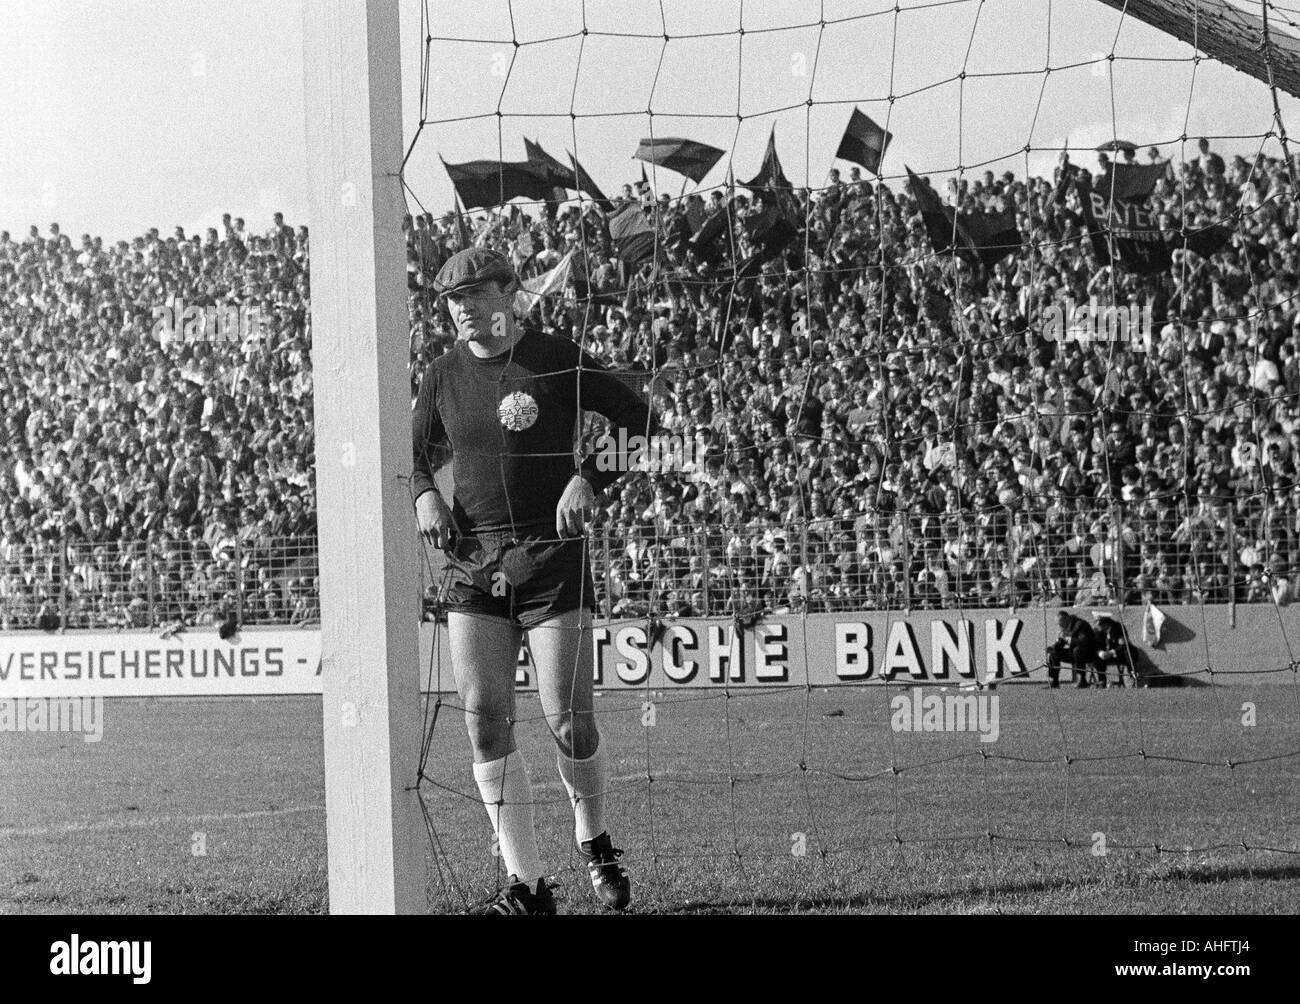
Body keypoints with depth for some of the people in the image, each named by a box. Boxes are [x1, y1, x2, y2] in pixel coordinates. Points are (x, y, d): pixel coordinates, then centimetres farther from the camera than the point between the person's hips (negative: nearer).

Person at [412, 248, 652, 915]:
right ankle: (526, 885, -1)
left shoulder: (556, 361, -2)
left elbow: (640, 420, 2)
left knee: (568, 722, -7)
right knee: (484, 722, -6)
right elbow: (416, 456, 23)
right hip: (472, 560, 4)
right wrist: (424, 496, 1)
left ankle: (593, 839, 23)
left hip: (553, 556, -3)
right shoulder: (444, 376, 9)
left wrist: (591, 480, -11)